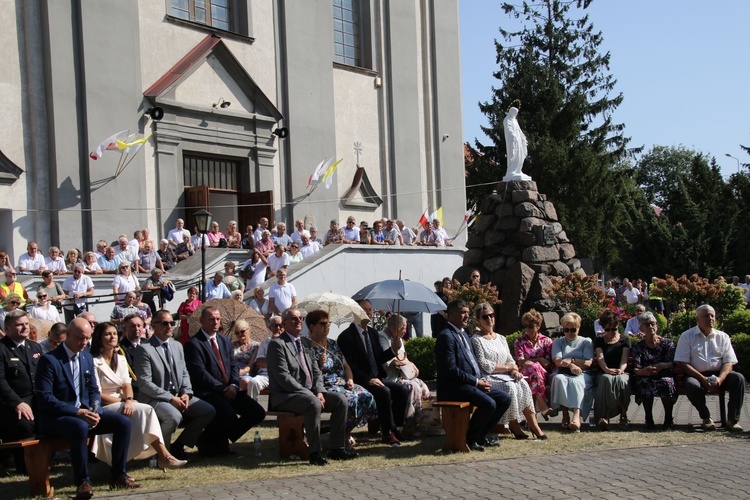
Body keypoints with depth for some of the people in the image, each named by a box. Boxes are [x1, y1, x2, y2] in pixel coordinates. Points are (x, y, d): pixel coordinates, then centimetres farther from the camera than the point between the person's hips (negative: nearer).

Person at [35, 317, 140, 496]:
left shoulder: (87, 357, 12)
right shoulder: (49, 360, -11)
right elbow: (44, 398, -17)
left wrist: (95, 411, -6)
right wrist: (77, 412, -23)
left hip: (84, 413, 7)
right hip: (56, 418, -7)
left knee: (123, 422, -12)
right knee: (80, 427, -39)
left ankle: (118, 475, -3)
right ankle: (82, 482, -25)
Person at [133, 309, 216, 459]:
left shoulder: (177, 346, 15)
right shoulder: (145, 349, -10)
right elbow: (145, 383, -15)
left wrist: (186, 393, -3)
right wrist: (171, 398, -18)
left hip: (178, 396, 8)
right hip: (153, 399, -7)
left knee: (209, 411, -8)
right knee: (174, 416, -35)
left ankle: (178, 445, 5)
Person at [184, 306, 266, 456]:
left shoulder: (225, 341, 20)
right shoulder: (193, 344, -5)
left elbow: (233, 365, 16)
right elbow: (200, 374, -13)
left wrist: (234, 385, -5)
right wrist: (222, 389, -15)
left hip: (229, 389, 8)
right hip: (208, 392, -8)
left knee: (258, 413, -9)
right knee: (229, 416, -33)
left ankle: (221, 440, 8)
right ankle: (206, 442, -2)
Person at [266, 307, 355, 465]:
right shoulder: (277, 344, -8)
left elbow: (316, 373, 17)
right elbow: (284, 378, -17)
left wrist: (319, 391, -5)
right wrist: (311, 395, -20)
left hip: (309, 393, 8)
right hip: (285, 396, -8)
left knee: (340, 400, -10)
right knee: (314, 404, -35)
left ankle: (336, 448, -5)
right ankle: (315, 452, -26)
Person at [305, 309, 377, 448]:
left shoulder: (332, 344, 18)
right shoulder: (308, 347, -6)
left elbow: (346, 366, 22)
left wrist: (350, 379, 4)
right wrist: (320, 365, -26)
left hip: (342, 383, 8)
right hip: (325, 387, -8)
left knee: (366, 396, -17)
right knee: (350, 399, -31)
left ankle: (346, 432, -2)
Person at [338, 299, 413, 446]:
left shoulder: (373, 333, 15)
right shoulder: (346, 336, -9)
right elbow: (349, 365, -14)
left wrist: (393, 349, -3)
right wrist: (368, 380, -22)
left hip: (377, 378, 7)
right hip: (360, 381, -7)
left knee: (403, 389, -14)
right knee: (384, 392, -31)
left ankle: (394, 427, -6)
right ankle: (387, 433, -20)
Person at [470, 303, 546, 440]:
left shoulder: (501, 339, 20)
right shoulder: (476, 340, -1)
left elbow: (510, 360, 15)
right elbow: (484, 365, -11)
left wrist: (514, 371, -8)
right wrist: (507, 368, -7)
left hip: (505, 376, 6)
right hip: (488, 378, -6)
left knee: (523, 384, -23)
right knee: (509, 387, -32)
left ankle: (532, 423, -24)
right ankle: (514, 425, -22)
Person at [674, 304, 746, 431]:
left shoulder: (722, 337, 12)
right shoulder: (687, 336, 4)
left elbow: (729, 362, 3)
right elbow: (683, 363, -4)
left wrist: (720, 379, -18)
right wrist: (703, 379, -17)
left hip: (719, 375, 3)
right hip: (697, 375, -2)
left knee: (738, 378, -25)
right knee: (691, 385, -36)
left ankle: (733, 420, -21)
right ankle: (706, 418, -13)